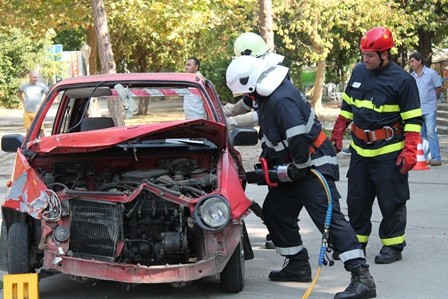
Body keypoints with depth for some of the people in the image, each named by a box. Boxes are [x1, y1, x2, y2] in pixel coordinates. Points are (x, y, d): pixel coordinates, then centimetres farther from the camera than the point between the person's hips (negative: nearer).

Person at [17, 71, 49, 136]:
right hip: (27, 112, 3)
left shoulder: (41, 86, -2)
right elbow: (19, 93, 25)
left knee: (40, 130, -8)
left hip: (37, 111, -3)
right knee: (28, 130, 7)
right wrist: (23, 101, 14)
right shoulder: (24, 86, 6)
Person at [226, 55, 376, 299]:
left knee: (329, 218, -18)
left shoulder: (282, 100, -25)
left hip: (314, 165, -11)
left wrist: (298, 170, -17)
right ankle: (298, 265, 26)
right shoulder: (269, 95, 9)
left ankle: (362, 278, -22)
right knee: (274, 211, 15)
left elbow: (299, 141, -31)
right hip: (294, 168, 11)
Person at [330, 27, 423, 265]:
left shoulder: (402, 80, -11)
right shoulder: (358, 72, 6)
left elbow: (413, 120, -10)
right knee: (356, 199, 11)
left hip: (388, 151, -6)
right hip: (360, 149, 6)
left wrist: (410, 151, -16)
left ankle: (393, 245, 11)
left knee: (391, 200, 1)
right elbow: (347, 106, 18)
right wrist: (337, 134, 16)